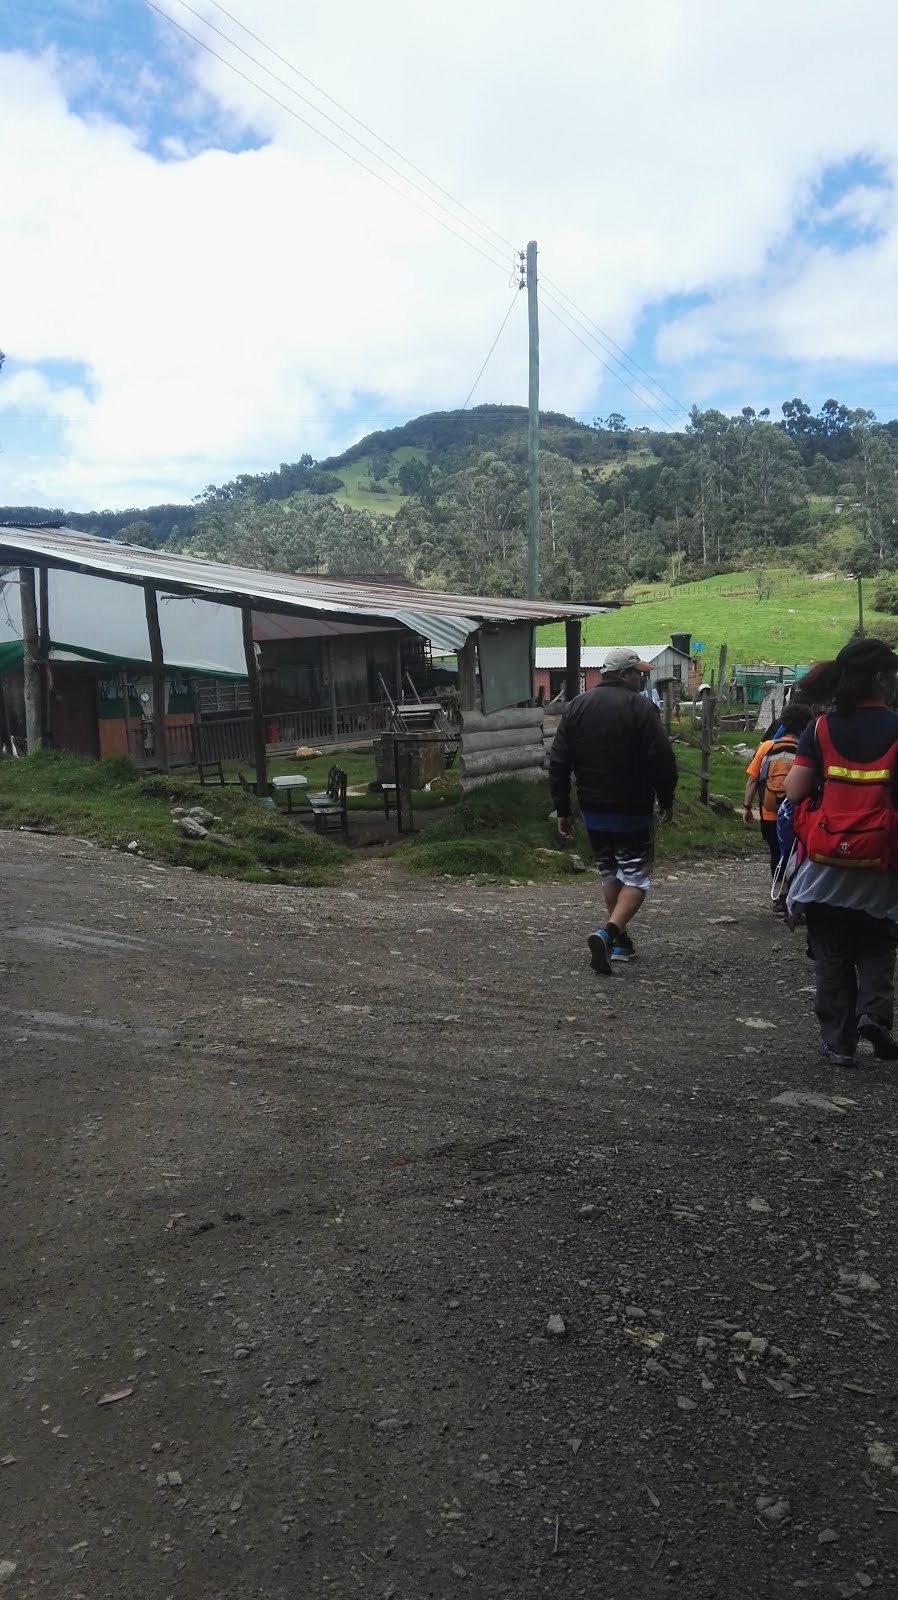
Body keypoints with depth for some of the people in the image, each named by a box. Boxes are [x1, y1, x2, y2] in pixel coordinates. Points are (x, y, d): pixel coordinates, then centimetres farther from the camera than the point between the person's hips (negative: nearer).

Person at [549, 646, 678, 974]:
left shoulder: (577, 706, 5)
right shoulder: (640, 707, -10)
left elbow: (558, 763, 5)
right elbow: (662, 760, -13)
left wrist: (562, 810, 9)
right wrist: (666, 801, 2)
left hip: (593, 811, 5)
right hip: (631, 811, -5)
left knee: (609, 872, 19)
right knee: (635, 877, 1)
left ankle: (621, 942, 22)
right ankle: (609, 933, -19)